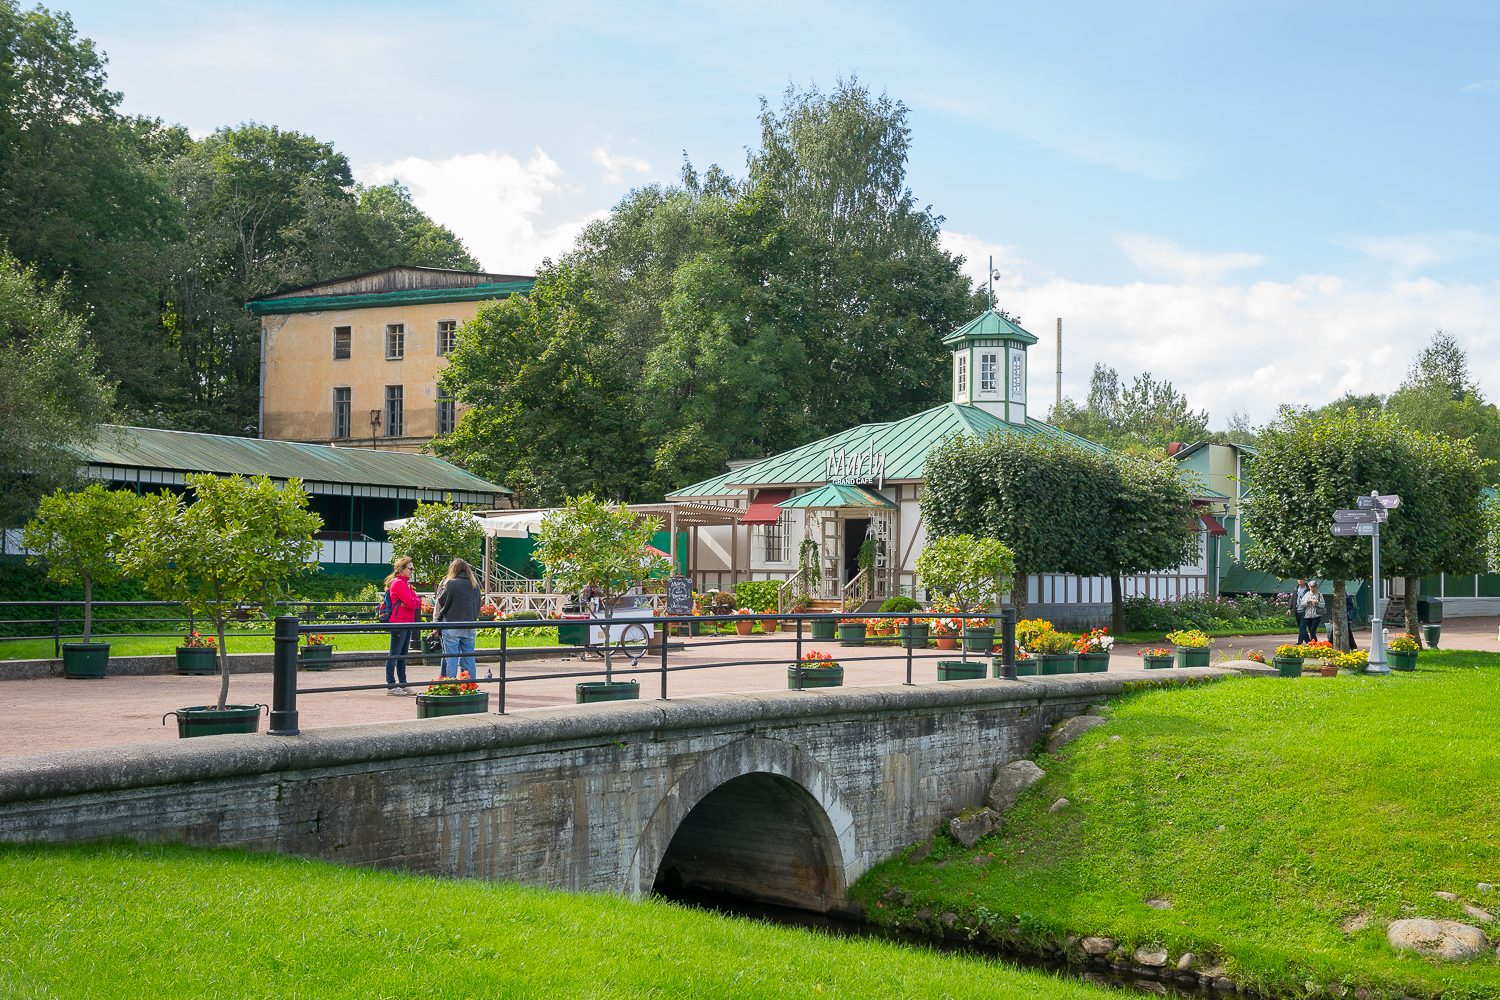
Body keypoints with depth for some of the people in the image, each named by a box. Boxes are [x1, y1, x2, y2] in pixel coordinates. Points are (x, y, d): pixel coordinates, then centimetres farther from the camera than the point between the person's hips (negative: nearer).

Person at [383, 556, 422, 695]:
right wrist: (415, 602, 1)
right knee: (395, 654, -6)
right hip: (399, 622, -10)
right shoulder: (399, 583, -13)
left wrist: (415, 602, -8)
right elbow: (411, 603, -19)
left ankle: (402, 684, 19)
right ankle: (391, 686, -4)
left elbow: (417, 602, 12)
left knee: (402, 655, 13)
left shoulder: (405, 583, 19)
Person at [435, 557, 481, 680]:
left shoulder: (450, 583, -8)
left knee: (451, 659, 1)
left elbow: (441, 602, -4)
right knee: (468, 659, 9)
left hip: (452, 625, -4)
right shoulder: (475, 585, 8)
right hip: (470, 626, 5)